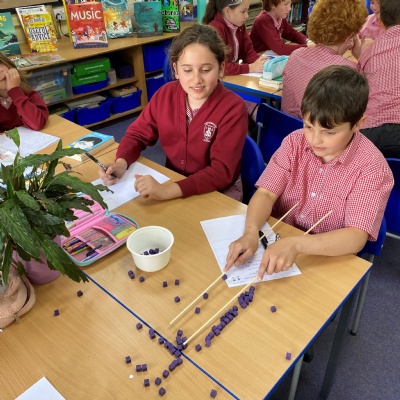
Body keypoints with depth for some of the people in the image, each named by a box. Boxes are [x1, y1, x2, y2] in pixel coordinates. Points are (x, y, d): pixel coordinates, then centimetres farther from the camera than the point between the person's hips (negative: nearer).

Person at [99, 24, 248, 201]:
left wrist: (166, 191, -39)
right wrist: (121, 163, -19)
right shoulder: (165, 94, -7)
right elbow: (137, 134, 3)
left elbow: (222, 171, -26)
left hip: (219, 192, -3)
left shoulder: (233, 108, -20)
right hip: (172, 181, 4)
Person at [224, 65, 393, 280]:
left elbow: (356, 237, -24)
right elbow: (266, 194, -10)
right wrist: (251, 233, -31)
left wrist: (296, 244, -40)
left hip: (328, 259, 0)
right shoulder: (295, 142, -6)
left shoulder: (372, 167, -16)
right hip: (276, 242, 1)